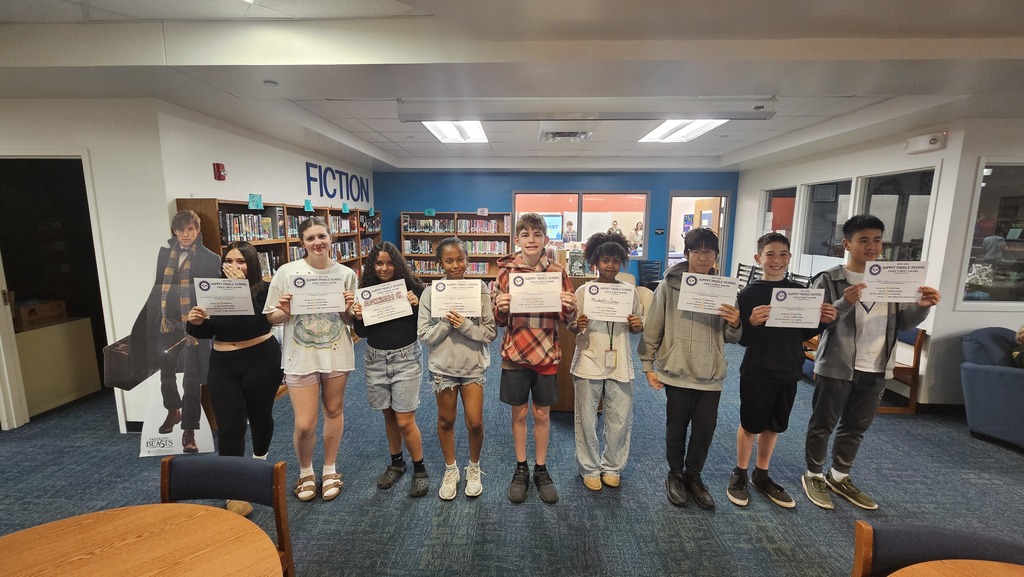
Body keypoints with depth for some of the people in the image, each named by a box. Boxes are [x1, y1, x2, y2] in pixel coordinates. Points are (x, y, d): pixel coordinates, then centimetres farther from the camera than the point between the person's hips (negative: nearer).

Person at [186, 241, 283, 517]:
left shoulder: (263, 289, -10)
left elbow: (257, 322, -27)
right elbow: (203, 333, 5)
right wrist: (195, 322, -17)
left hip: (261, 361, -2)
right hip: (223, 365, 3)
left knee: (260, 415, 17)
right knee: (229, 427, 1)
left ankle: (260, 460, 46)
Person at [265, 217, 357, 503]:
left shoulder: (346, 274, -2)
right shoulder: (286, 272, -7)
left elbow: (352, 320, 6)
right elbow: (271, 318, 0)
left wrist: (349, 309, -15)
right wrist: (285, 311, -20)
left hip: (336, 354, 2)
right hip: (301, 356, -1)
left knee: (334, 411, 15)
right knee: (304, 425, 1)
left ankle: (330, 470, 37)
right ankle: (305, 471, 32)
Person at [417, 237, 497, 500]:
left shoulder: (480, 289, -9)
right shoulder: (431, 293, -7)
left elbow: (491, 332, -10)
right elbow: (424, 335, -7)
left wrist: (465, 325, -23)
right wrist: (446, 322, -22)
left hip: (473, 365, -1)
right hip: (443, 366, 1)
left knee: (475, 422, 4)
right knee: (446, 421, 16)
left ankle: (474, 468, 33)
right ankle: (451, 470, 39)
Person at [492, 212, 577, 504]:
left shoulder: (557, 272, -3)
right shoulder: (506, 272, -4)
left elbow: (566, 319, 1)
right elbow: (500, 321, -1)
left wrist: (570, 308, -21)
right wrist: (500, 308, -23)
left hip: (546, 354, 0)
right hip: (514, 354, 0)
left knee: (542, 414, 13)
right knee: (519, 412, 13)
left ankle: (541, 469, 33)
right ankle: (520, 469, 33)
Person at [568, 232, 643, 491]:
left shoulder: (629, 291, 1)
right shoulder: (583, 291, -5)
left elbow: (637, 326, 11)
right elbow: (571, 328, -1)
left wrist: (637, 325, -12)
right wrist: (577, 326, -23)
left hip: (620, 365, 2)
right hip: (588, 364, -1)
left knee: (620, 420, 10)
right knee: (586, 420, 8)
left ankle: (612, 466, 33)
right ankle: (590, 468, 29)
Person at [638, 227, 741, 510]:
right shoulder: (669, 285, -7)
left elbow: (730, 338, 8)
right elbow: (653, 328, -4)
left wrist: (735, 324, -14)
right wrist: (648, 365, -5)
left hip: (711, 373, 3)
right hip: (678, 370, -3)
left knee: (705, 429, 13)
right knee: (677, 427, 12)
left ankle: (693, 476, 37)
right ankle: (675, 475, 36)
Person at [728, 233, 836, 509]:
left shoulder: (800, 291, 1)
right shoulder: (749, 293, -12)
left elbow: (804, 334, 9)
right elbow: (742, 339, -12)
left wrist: (823, 321, -9)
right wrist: (752, 323, -31)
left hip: (788, 372, 5)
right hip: (757, 372, -4)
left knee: (773, 426, 18)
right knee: (750, 425, 9)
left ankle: (762, 475, 36)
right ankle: (739, 474, 29)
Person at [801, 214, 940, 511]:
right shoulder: (829, 280, -10)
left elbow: (903, 322, 9)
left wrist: (921, 307, -9)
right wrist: (845, 303, -30)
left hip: (876, 370, 6)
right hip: (836, 367, -6)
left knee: (856, 428, 18)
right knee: (823, 425, 7)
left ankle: (839, 477, 34)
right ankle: (813, 476, 23)